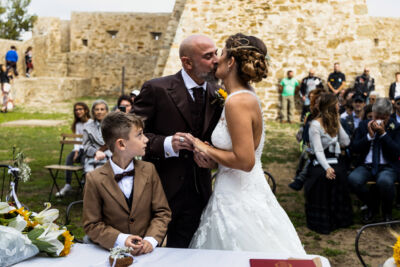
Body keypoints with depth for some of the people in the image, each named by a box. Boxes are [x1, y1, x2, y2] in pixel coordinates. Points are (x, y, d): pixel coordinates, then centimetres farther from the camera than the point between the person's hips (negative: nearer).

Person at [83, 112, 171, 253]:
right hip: (113, 251, -1)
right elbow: (92, 225, -1)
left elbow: (162, 212, 6)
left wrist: (151, 239, -10)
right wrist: (121, 240, -15)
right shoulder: (95, 179, -6)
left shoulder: (149, 170, 4)